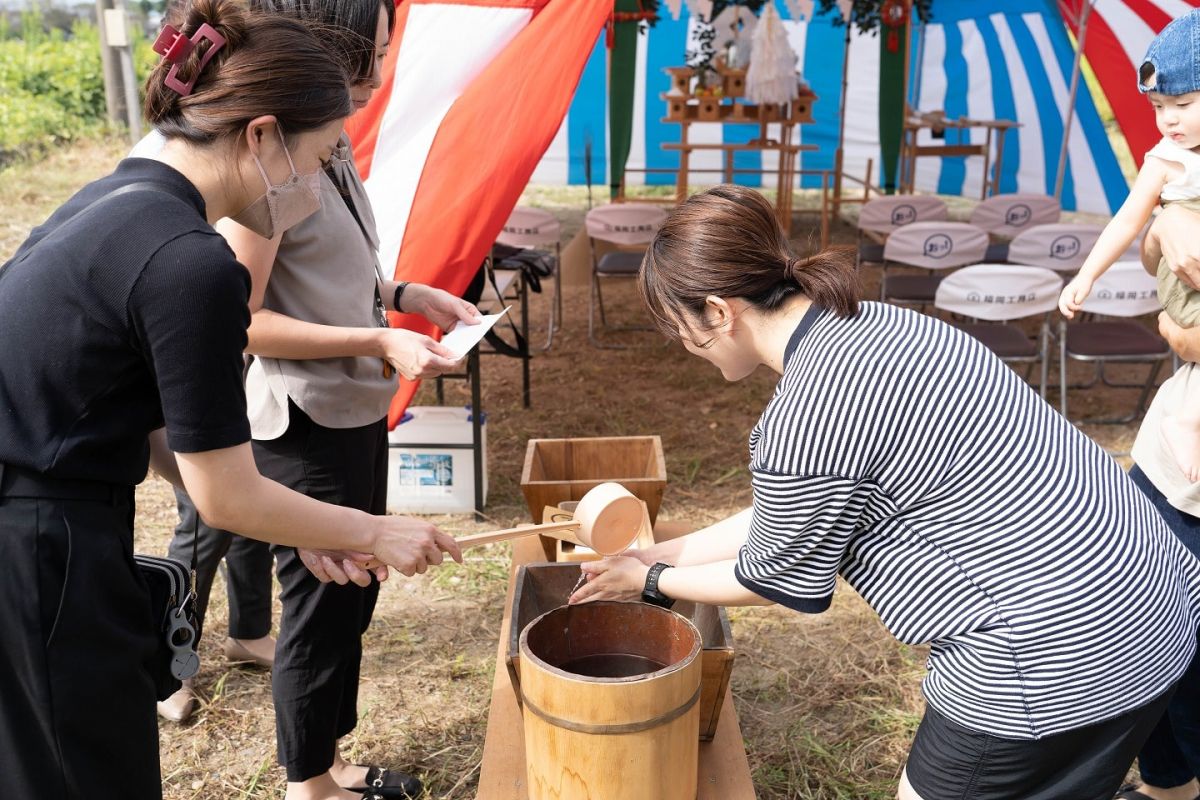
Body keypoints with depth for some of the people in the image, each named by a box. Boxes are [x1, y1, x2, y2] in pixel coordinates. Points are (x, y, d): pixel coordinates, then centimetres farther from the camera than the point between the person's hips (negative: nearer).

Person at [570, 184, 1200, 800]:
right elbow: (785, 517, 14)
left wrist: (653, 582, 9)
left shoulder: (805, 421, -24)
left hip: (1060, 659, -9)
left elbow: (781, 580, -5)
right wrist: (662, 554, 19)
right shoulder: (870, 325, 5)